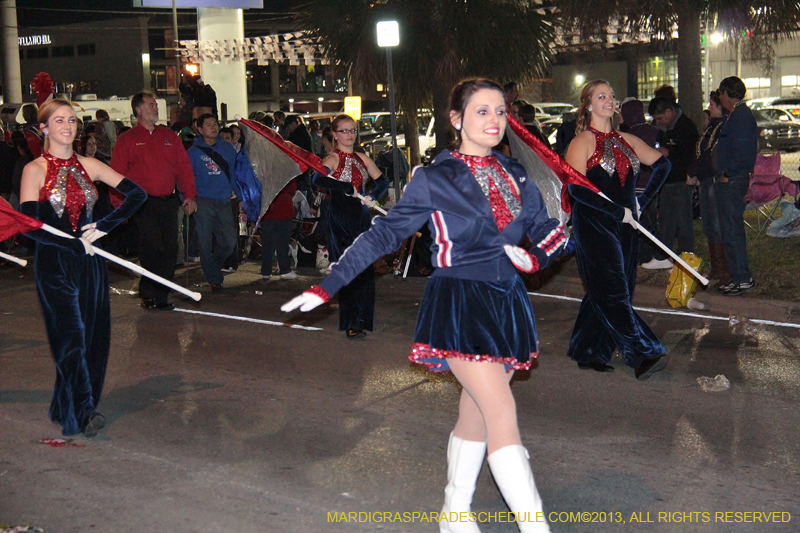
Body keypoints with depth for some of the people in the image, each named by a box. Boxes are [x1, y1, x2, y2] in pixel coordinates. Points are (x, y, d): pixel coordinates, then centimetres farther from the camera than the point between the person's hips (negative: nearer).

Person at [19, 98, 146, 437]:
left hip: (90, 263, 4)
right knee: (71, 338, -11)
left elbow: (137, 194, 7)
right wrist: (75, 245, -12)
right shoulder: (35, 170, -3)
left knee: (95, 339, 4)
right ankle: (81, 413, -7)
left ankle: (64, 409, 19)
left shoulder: (88, 166, 8)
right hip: (54, 265, -4)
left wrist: (103, 227, -3)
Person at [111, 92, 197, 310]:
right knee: (151, 248, -9)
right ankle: (149, 294, 4)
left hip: (168, 202, 4)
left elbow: (184, 166, 13)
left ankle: (161, 294, 11)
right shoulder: (127, 140, 5)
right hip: (143, 203, -4)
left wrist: (189, 195, 3)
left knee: (170, 249, 1)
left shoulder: (168, 136, 16)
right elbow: (117, 174, 0)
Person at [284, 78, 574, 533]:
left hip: (507, 303, 5)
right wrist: (328, 286, -5)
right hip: (459, 304, -5)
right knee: (503, 415, -13)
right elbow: (384, 234, -2)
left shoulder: (515, 176, 10)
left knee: (476, 417, 12)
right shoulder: (435, 179, -4)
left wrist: (536, 258, -9)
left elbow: (549, 232, 14)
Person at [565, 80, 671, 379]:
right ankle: (643, 355, -13)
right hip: (594, 227, -7)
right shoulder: (582, 141, -5)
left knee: (603, 294, 9)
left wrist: (642, 201, 11)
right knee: (613, 293, -9)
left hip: (625, 226, 7)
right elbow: (576, 189, -16)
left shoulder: (625, 140, 13)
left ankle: (589, 354, 18)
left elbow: (662, 164, 22)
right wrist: (619, 212, -14)